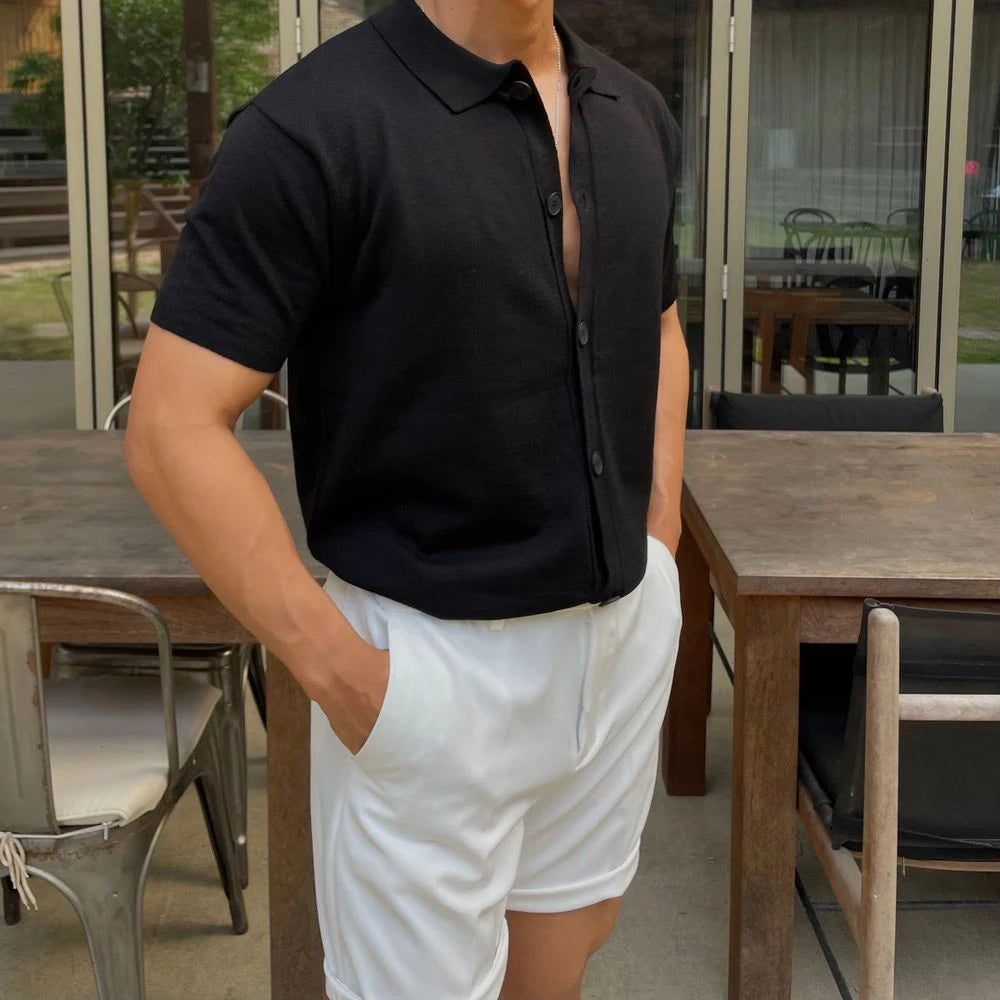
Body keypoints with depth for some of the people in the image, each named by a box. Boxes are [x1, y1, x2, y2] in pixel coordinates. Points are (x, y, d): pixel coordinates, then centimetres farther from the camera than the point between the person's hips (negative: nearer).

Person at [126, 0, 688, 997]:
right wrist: (336, 670, -17)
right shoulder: (311, 127, -17)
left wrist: (661, 542, 10)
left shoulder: (637, 114, 4)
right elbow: (174, 429, -18)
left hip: (629, 633, 6)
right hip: (434, 662, -6)